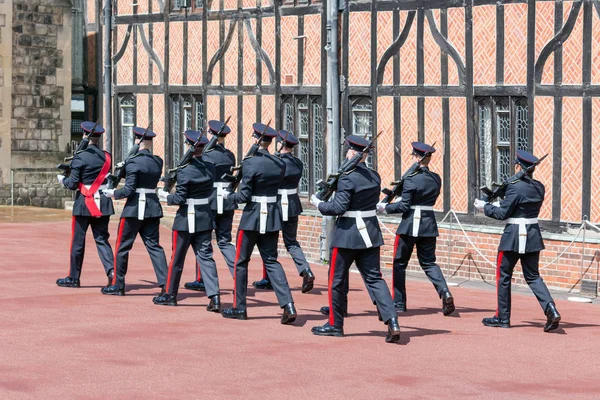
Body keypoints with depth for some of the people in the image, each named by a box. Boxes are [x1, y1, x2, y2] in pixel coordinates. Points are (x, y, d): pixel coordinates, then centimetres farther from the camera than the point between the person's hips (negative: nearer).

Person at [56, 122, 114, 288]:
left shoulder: (80, 157, -12)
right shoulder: (106, 157, 4)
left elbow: (72, 184, -11)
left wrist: (62, 179, 9)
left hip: (84, 204, -4)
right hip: (103, 204, 4)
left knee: (78, 241, 6)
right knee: (102, 239, 8)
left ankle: (73, 278, 13)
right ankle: (111, 271, -11)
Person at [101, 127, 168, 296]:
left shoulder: (134, 162, -14)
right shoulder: (158, 161, 5)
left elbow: (129, 190, -16)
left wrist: (113, 193, 2)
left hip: (134, 208, -6)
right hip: (153, 207, 6)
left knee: (122, 246, 6)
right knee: (154, 245, 7)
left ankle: (118, 285, 12)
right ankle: (165, 284, -4)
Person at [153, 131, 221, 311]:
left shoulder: (184, 171, -17)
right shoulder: (210, 168, 1)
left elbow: (180, 199, -15)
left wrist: (166, 196, 3)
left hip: (187, 218, -5)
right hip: (205, 217, 5)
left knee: (177, 257, 9)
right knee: (206, 257, 4)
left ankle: (170, 294, 22)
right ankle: (214, 297, -8)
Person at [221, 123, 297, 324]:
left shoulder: (250, 163, -15)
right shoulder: (280, 164, 3)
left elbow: (244, 196, -14)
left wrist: (229, 196, 4)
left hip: (252, 216, -5)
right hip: (272, 216, 5)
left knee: (241, 261, 10)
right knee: (271, 261, 8)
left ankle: (239, 307, 16)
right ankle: (288, 305, -7)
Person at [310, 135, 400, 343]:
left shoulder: (348, 178, -17)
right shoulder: (374, 176, 5)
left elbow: (338, 208, -19)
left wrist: (318, 204, -2)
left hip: (348, 233, -6)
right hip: (371, 232, 6)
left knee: (337, 279, 9)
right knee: (374, 278, 5)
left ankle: (335, 324, 18)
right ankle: (392, 322, -10)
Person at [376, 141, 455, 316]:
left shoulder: (411, 179, -14)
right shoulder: (436, 179, 5)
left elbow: (404, 206, -13)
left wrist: (385, 208, 2)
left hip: (410, 224, -5)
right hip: (429, 224, 5)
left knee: (400, 263, 9)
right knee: (428, 262, 12)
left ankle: (398, 303, 13)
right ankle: (445, 292, -12)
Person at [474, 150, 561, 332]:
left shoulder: (515, 187, -17)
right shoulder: (539, 187, 6)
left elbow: (503, 213, -14)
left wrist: (485, 207, 1)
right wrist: (504, 201, 21)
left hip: (514, 235, -7)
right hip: (533, 234, 7)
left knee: (503, 276, 8)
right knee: (533, 276, 10)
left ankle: (502, 317, 13)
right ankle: (551, 309, -10)